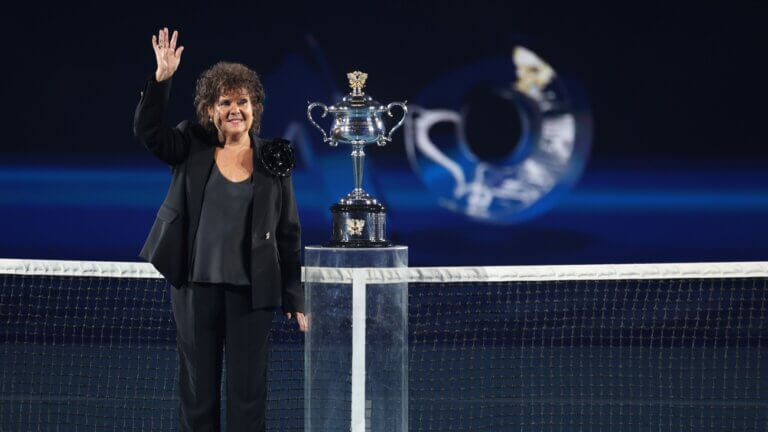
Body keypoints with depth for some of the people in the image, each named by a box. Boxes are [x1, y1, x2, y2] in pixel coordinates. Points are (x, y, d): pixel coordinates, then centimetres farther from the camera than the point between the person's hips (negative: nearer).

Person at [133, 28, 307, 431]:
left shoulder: (273, 161, 2)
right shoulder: (192, 148, 3)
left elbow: (289, 234, 4)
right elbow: (147, 130, -13)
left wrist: (295, 298, 2)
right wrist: (161, 79, -26)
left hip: (252, 290, 0)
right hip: (195, 285, 0)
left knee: (248, 390, 3)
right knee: (197, 388, 7)